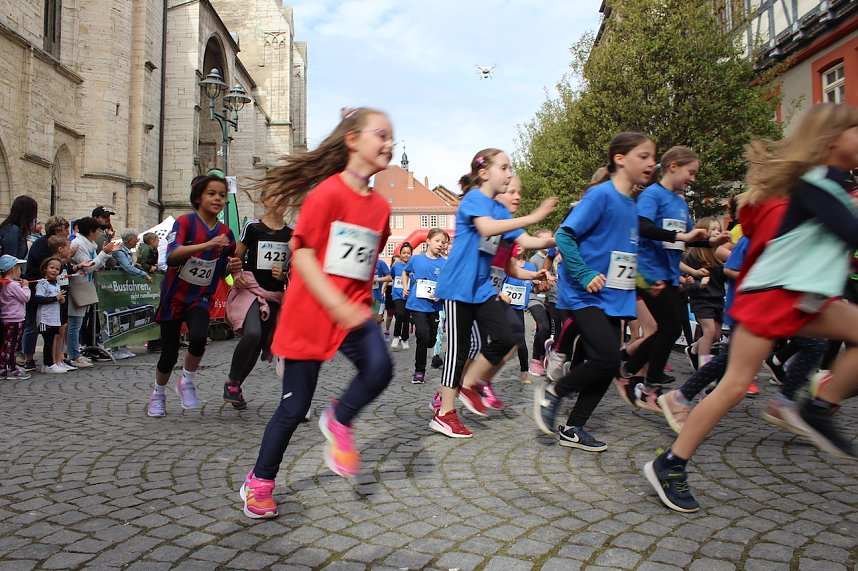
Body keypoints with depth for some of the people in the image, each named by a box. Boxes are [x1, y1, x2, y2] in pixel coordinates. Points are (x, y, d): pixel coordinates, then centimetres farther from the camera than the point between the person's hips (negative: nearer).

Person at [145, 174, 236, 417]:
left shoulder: (225, 233, 1)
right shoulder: (185, 222, -12)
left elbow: (224, 271, 13)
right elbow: (172, 255, -29)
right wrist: (208, 244, -39)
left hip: (201, 297, 2)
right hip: (174, 296, -2)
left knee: (198, 337, -27)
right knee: (169, 354, 4)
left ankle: (187, 381, 1)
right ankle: (158, 394, 34)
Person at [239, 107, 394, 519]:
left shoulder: (381, 207, 7)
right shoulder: (327, 192, -12)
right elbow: (302, 254, -16)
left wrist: (360, 306, 12)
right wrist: (337, 305, -24)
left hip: (353, 310, 5)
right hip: (308, 313, -5)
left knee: (380, 368, -24)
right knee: (294, 407, 5)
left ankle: (339, 422, 6)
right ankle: (259, 482, 30)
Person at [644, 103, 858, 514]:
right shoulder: (815, 182, -13)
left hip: (804, 299, 9)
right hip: (770, 294, -9)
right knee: (736, 384, -10)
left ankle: (819, 410, 9)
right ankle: (669, 465, -2)